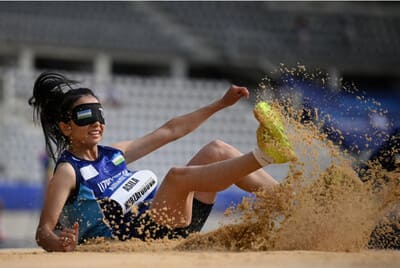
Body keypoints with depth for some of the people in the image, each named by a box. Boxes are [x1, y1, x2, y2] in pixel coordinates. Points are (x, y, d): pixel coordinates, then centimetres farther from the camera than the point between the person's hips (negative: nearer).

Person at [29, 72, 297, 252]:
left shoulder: (113, 154, 17)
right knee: (178, 176, -32)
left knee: (216, 151, 2)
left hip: (171, 227, 9)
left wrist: (221, 103, 22)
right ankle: (264, 154, -35)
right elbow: (44, 231, -14)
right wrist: (61, 245, -39)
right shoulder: (68, 172, -5)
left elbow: (170, 131, 22)